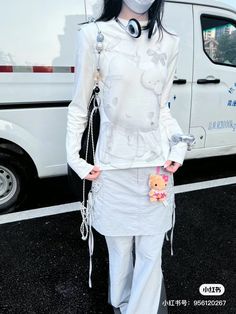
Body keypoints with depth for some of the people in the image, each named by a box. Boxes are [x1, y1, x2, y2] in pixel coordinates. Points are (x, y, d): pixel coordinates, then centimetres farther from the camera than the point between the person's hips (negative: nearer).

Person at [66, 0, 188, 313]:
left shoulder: (169, 42, 7)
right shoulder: (94, 34, -3)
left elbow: (162, 109, 13)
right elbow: (79, 106, 2)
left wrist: (179, 144, 0)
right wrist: (73, 156, -2)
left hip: (157, 165, 3)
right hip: (113, 167, -2)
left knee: (150, 255, 10)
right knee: (119, 251, 15)